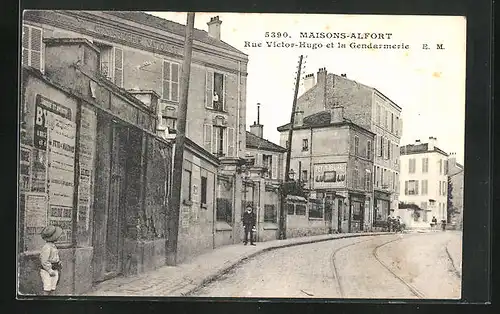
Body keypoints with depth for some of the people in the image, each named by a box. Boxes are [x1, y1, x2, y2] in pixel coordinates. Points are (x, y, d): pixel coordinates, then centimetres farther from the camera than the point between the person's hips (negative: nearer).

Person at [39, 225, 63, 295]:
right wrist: (50, 271, -21)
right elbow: (44, 261, -21)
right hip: (47, 272, -8)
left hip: (54, 270, 9)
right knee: (47, 290, -6)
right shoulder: (46, 247, -20)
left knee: (52, 290, 8)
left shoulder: (53, 245, 10)